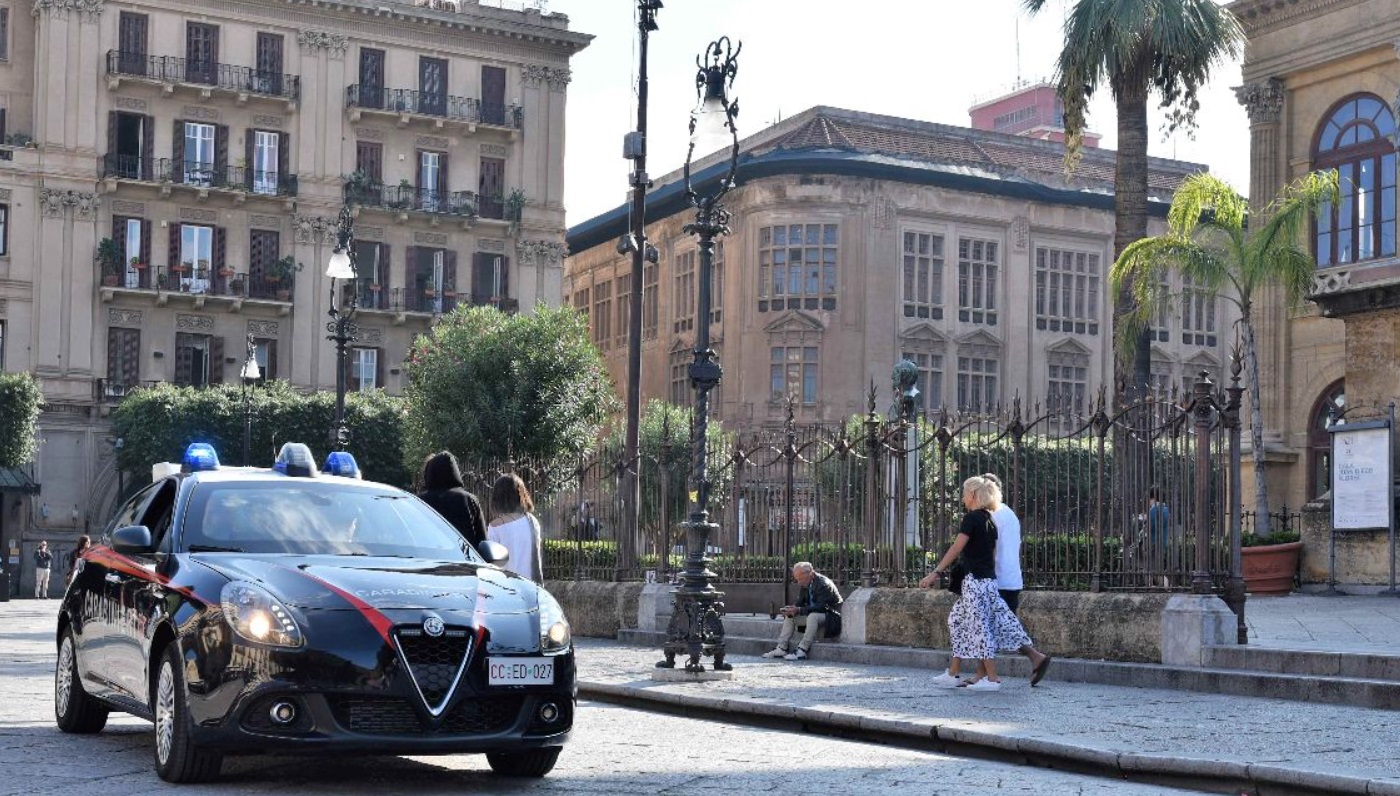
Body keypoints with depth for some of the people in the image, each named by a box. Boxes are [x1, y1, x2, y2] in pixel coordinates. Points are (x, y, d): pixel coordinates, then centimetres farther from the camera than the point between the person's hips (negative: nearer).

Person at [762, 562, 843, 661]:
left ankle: (802, 651, -35)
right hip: (812, 615, 9)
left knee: (812, 616, -37)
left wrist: (799, 610, -34)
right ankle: (781, 649, -2)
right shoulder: (805, 584, 3)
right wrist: (792, 609, -16)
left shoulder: (823, 584, -24)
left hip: (830, 615, -9)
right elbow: (800, 602, 7)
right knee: (789, 616, 4)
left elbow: (821, 607, -31)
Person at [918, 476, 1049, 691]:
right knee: (958, 621, 14)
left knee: (979, 626, -3)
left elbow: (956, 549, -17)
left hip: (975, 580, -9)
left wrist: (935, 573, -17)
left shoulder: (972, 518, -12)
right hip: (989, 579, 9)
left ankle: (992, 679, 0)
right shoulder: (990, 521, 13)